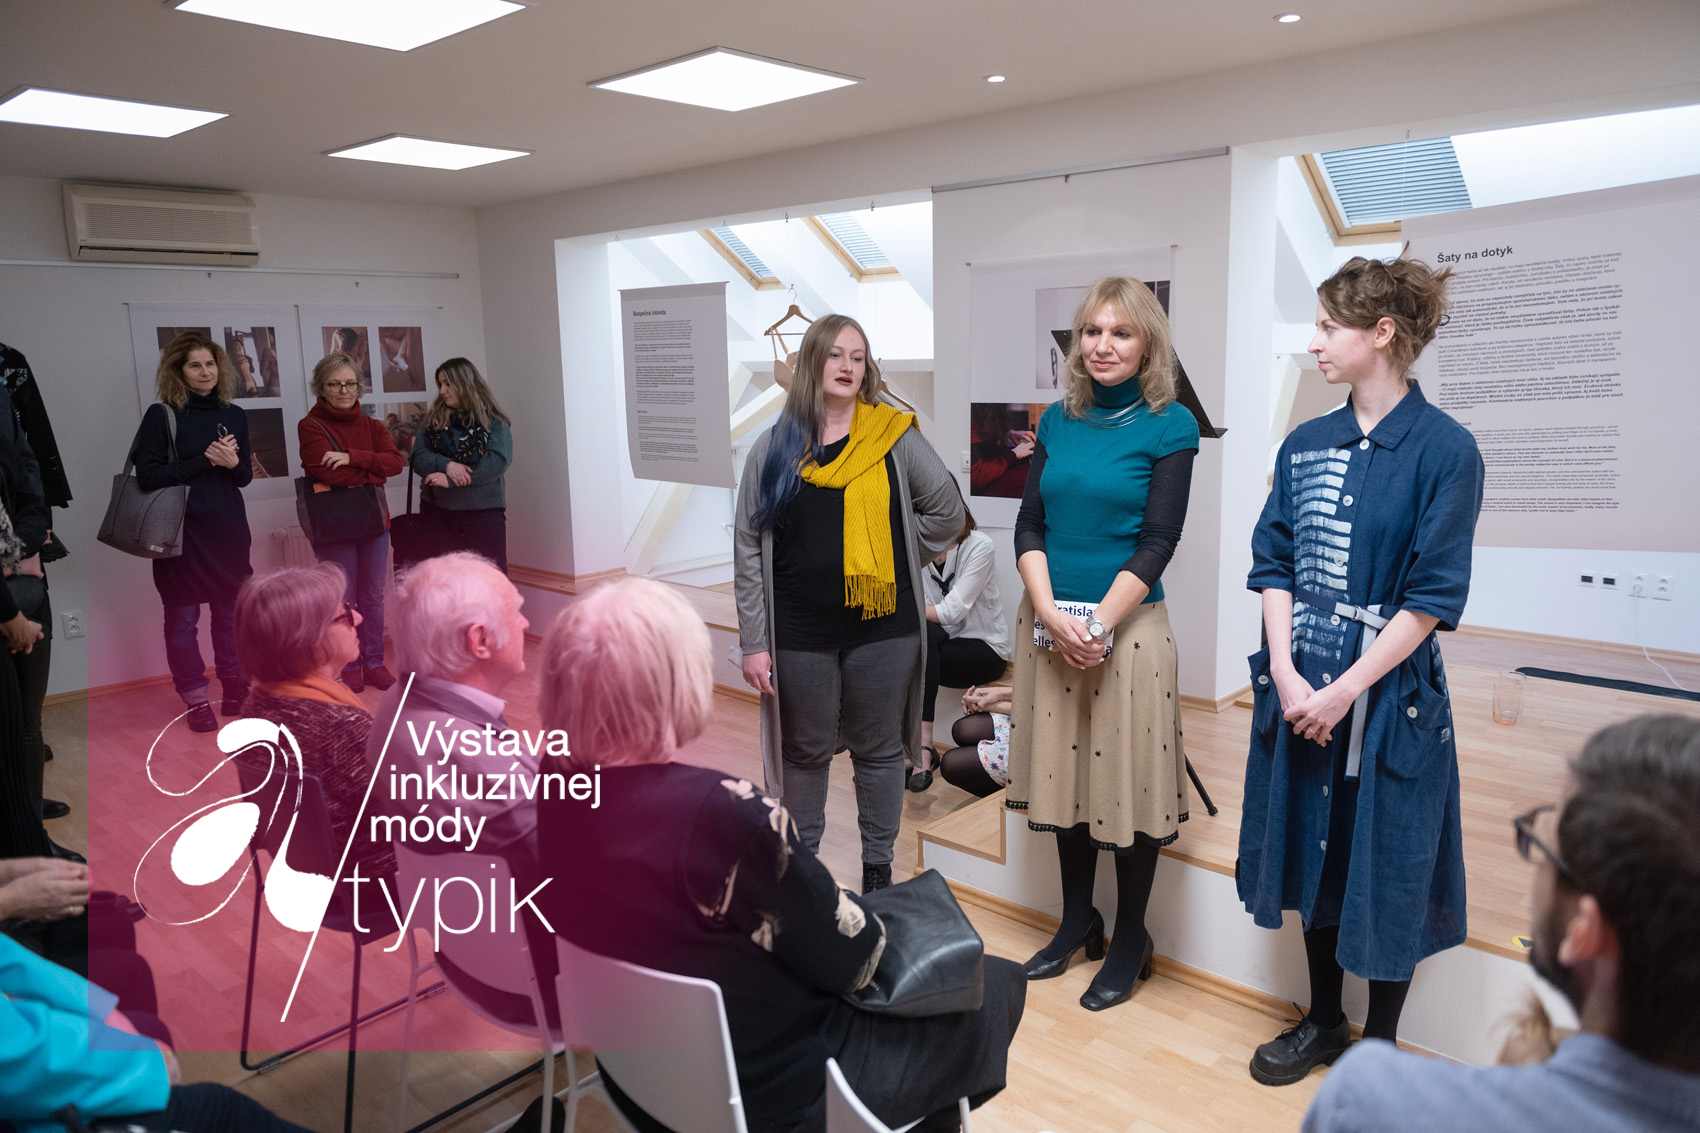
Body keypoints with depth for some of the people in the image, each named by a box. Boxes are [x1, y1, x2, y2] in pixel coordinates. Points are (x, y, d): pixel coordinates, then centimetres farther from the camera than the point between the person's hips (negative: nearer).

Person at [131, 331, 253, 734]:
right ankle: (195, 698, 12)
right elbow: (147, 475, -10)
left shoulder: (234, 415, 9)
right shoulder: (161, 415, -4)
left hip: (228, 528, 3)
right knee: (183, 616, 3)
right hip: (182, 530, -3)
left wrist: (232, 462, -12)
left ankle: (234, 686, 24)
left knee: (230, 610, 10)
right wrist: (204, 461, -16)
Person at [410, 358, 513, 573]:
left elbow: (498, 461, -13)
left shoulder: (494, 421, 0)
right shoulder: (433, 419, 11)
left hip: (483, 509, -3)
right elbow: (418, 458, 4)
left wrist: (450, 480, -17)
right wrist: (446, 464, -17)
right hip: (438, 510, 4)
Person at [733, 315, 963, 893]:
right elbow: (748, 548, 1)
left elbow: (947, 513, 6)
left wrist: (888, 558, 3)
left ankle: (878, 869, 29)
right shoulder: (774, 448, 2)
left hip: (883, 628, 0)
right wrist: (754, 641, -4)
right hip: (801, 633, 1)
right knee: (806, 752, 14)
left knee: (879, 751, 12)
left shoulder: (894, 438, 0)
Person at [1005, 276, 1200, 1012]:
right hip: (1047, 622, 5)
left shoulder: (1170, 426, -4)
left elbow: (1158, 541, -9)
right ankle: (1076, 921, 33)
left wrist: (1099, 625, -16)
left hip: (1127, 626, -4)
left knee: (1126, 780, 4)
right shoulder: (1059, 420, 8)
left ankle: (1130, 944, 23)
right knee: (1065, 772, 14)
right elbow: (1029, 524, 4)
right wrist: (1051, 615, -10)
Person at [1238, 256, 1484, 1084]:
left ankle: (1380, 1044, 29)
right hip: (1299, 685, 5)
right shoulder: (1305, 446, 6)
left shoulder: (1444, 450, -10)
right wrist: (1287, 672, -9)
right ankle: (1323, 1021, 36)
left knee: (1386, 869, 8)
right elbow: (1274, 563, 3)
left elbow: (1434, 596, -13)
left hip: (1387, 690, -5)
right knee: (1313, 852, 16)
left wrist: (1344, 690, -16)